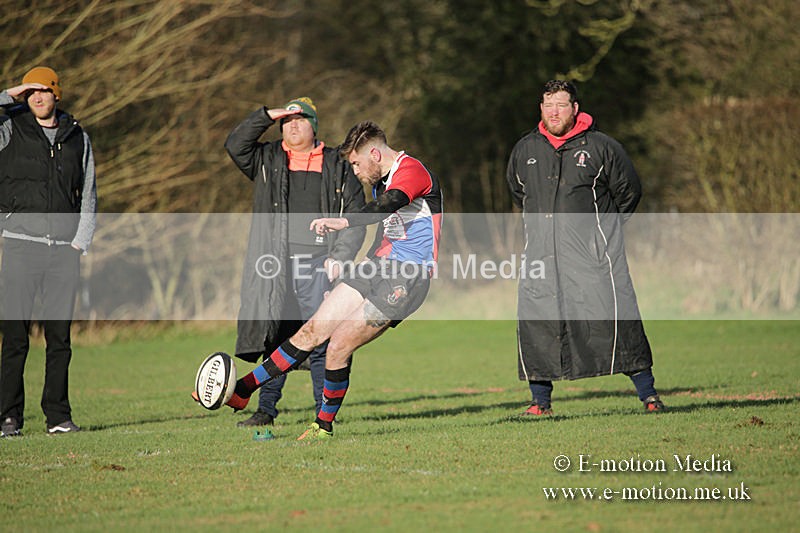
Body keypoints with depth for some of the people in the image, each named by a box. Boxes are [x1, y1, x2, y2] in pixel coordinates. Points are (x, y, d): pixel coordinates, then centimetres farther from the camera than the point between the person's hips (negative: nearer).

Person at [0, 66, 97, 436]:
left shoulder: (77, 137, 14)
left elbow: (88, 196, 16)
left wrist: (81, 242, 5)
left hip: (65, 250, 2)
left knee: (60, 335, 2)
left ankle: (58, 415, 7)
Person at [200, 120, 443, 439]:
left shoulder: (411, 170, -16)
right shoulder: (380, 181, 17)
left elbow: (390, 203, -37)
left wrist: (344, 222, -51)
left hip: (406, 277, -9)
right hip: (378, 265, 9)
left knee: (338, 347, -13)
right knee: (311, 332, 2)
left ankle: (324, 425, 6)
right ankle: (241, 392, 4)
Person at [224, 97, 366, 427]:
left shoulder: (335, 165, 10)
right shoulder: (267, 160, 13)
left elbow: (355, 213, 7)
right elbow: (235, 146, -3)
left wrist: (340, 256, -3)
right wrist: (265, 116, -8)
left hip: (318, 264, -1)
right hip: (275, 266, 1)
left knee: (320, 340, -3)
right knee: (274, 337, 0)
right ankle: (266, 410, 4)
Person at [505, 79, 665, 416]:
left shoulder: (601, 147, -3)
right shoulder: (524, 150, 8)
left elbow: (629, 192, 9)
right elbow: (518, 192, 28)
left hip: (593, 252, -3)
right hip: (542, 253, 3)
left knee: (616, 319, -9)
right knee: (535, 321, -4)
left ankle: (647, 394, -2)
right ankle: (540, 399, 7)